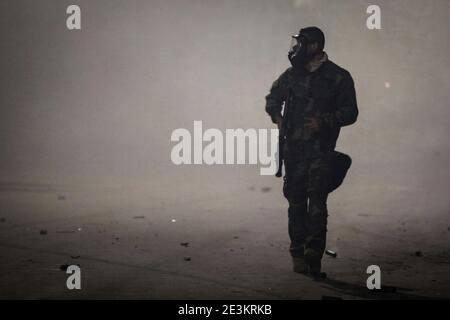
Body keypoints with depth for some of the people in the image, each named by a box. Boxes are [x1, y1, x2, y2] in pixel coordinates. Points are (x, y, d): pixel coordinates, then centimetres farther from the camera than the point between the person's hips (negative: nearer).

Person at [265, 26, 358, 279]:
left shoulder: (339, 77, 0)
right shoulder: (292, 75, 12)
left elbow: (350, 112, -1)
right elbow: (273, 97, 27)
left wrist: (325, 122, -16)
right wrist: (277, 116, 7)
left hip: (321, 150, -4)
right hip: (294, 149, 4)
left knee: (317, 199, -14)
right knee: (296, 201, 7)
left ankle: (313, 253, -19)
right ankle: (299, 253, 16)